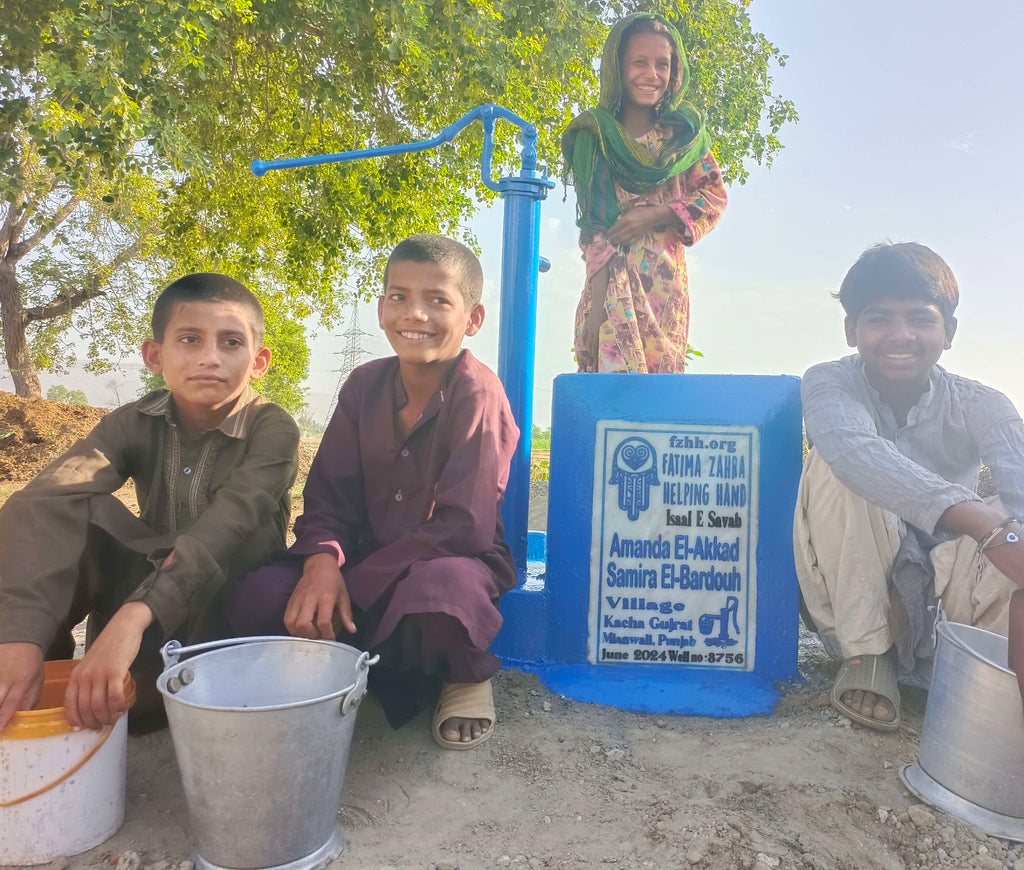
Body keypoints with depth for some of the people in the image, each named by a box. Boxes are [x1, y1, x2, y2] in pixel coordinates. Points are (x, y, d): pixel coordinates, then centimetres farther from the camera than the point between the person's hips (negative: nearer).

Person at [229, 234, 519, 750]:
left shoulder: (477, 393, -17)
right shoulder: (366, 385, 0)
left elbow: (463, 527, -22)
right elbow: (329, 496, 0)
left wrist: (354, 585, -21)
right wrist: (322, 561, -23)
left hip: (455, 561, -4)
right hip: (369, 563, 5)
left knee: (437, 590, -39)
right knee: (259, 598, -17)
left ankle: (466, 678, -2)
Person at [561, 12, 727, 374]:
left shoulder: (684, 131, 10)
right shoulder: (594, 137, 6)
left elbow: (715, 195, 9)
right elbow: (592, 225, 2)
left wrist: (657, 214, -10)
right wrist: (598, 303, -10)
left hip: (668, 285, 2)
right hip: (611, 282, -1)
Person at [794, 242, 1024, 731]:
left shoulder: (979, 406, -7)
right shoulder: (829, 384, -12)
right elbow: (853, 449, -37)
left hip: (942, 589, 1)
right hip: (851, 594, 0)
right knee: (837, 467, -28)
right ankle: (865, 656, -17)